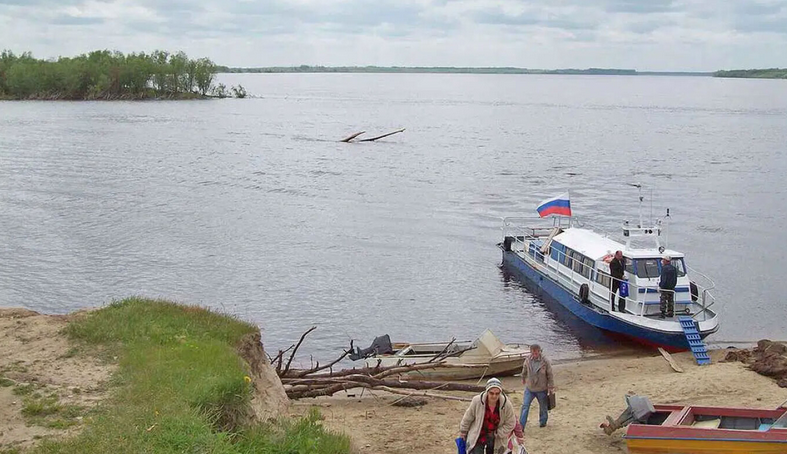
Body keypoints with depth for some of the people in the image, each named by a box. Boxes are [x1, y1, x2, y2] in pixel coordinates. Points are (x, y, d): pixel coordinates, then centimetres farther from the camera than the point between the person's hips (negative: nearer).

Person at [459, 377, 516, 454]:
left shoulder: (506, 404, -21)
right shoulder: (477, 401, -22)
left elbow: (510, 424, -8)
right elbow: (467, 418, -5)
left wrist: (496, 434, -12)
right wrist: (462, 432, 7)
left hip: (495, 441, 2)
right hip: (477, 437, -2)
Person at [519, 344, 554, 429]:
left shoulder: (545, 362, -16)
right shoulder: (528, 360, -7)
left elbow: (550, 375, -7)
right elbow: (524, 370, 13)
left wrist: (551, 387, -2)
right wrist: (523, 379, 27)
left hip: (542, 389, -2)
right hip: (529, 388, 2)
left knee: (543, 407, 16)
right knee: (525, 406, -3)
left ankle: (543, 422, 40)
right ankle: (521, 426, 1)